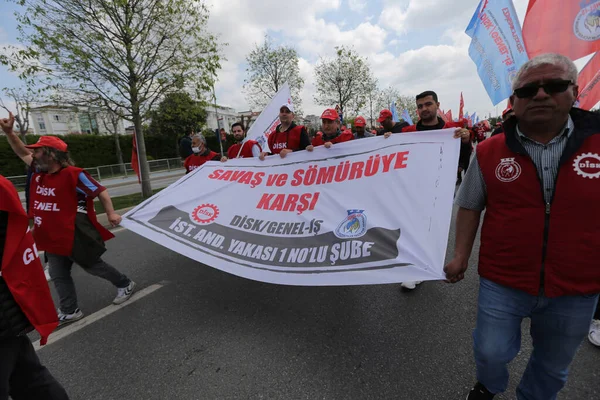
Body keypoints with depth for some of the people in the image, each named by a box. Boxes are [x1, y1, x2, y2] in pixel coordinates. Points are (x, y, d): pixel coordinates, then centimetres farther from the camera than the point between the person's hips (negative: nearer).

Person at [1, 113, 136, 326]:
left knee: (93, 265, 8)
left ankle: (125, 284, 28)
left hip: (74, 236, -8)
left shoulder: (73, 174, -19)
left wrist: (111, 213, -20)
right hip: (53, 237, 8)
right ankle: (69, 311, 28)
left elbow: (100, 191, -16)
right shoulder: (39, 172, 4)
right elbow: (23, 153, 20)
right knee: (58, 275, 15)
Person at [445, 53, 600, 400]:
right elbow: (470, 206, 0)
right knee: (490, 353, 13)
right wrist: (461, 255, -3)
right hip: (502, 283, -1)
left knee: (553, 365, 24)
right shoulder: (489, 152, -8)